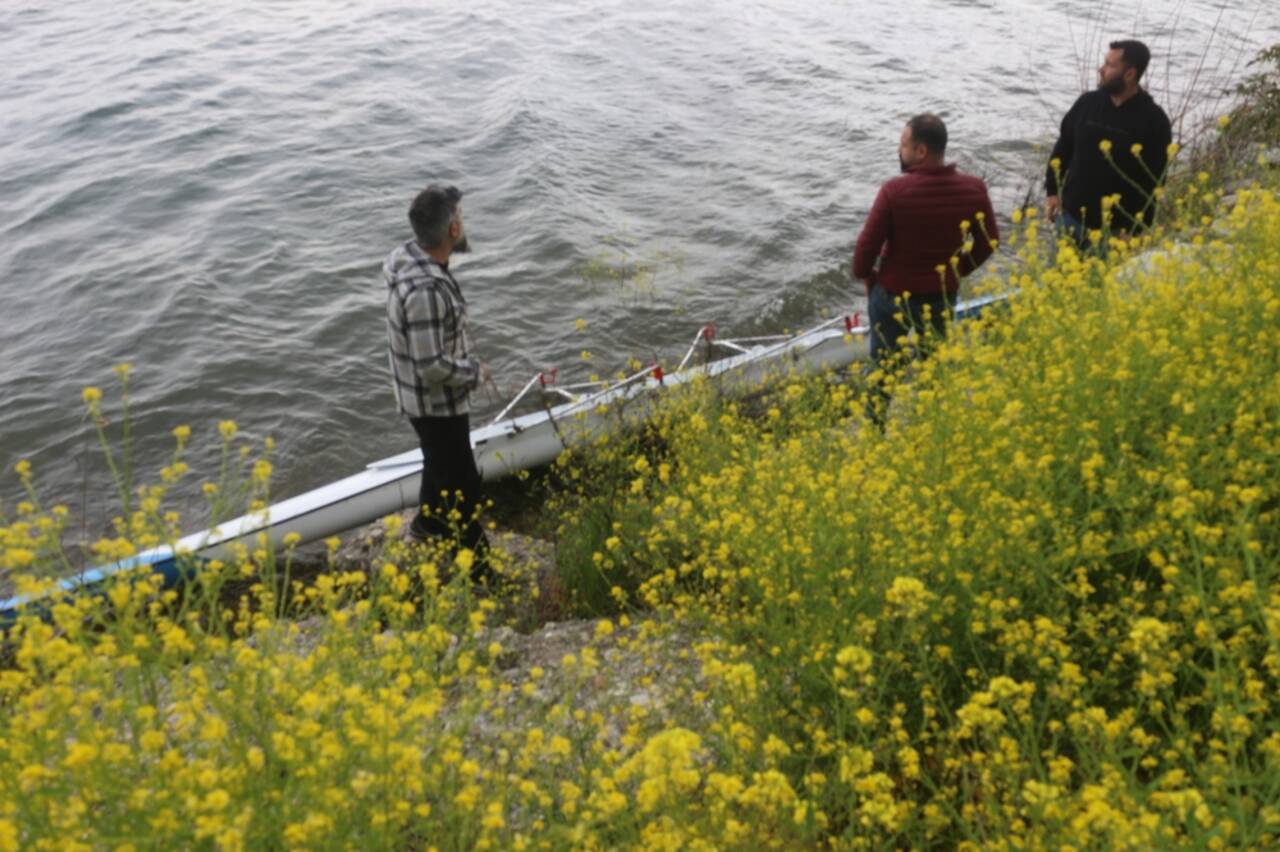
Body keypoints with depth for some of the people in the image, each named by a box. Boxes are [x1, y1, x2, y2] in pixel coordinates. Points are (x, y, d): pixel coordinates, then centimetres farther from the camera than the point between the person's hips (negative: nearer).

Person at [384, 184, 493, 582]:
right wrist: (475, 371, -16)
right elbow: (433, 368, -33)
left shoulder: (406, 254, -8)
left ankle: (429, 523, 55)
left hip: (422, 397, 10)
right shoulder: (426, 290, -37)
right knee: (462, 484, 7)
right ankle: (478, 565, 24)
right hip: (436, 401, -9)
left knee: (440, 461, 32)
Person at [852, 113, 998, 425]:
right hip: (943, 294, 3)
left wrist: (863, 275, 2)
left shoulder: (895, 191, -24)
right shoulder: (974, 189, -12)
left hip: (892, 293, -2)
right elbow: (988, 242, -1)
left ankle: (875, 423, 32)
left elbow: (868, 244, -18)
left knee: (884, 363, 18)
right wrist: (958, 271, 14)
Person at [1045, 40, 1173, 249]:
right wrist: (1052, 191, 5)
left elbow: (1154, 180, -8)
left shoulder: (1154, 120, -9)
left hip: (1118, 228, -3)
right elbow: (1062, 150, 11)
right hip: (1072, 217, 4)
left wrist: (1137, 228, -12)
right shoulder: (1087, 103, 1)